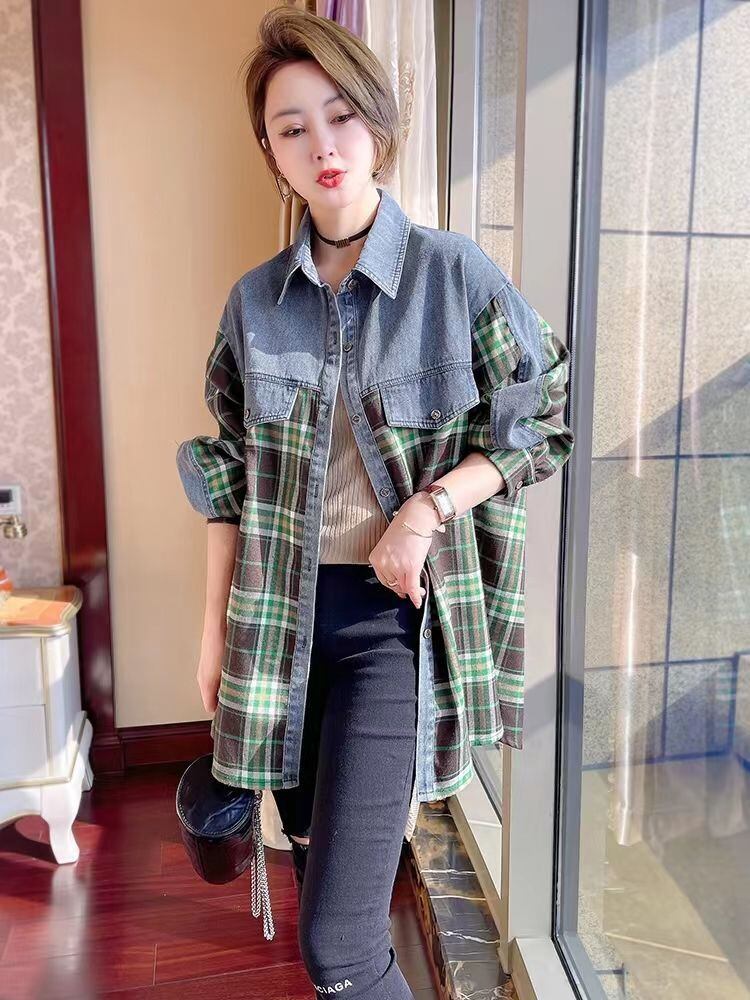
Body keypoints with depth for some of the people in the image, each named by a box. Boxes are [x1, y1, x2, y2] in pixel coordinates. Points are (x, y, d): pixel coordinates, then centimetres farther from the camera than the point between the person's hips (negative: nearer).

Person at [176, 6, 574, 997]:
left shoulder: (456, 272, -5)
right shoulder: (256, 300, 5)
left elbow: (545, 425, -1)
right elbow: (230, 472, 9)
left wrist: (428, 508, -15)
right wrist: (215, 629, 10)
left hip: (397, 613, -4)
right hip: (282, 612, 4)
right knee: (319, 872, 19)